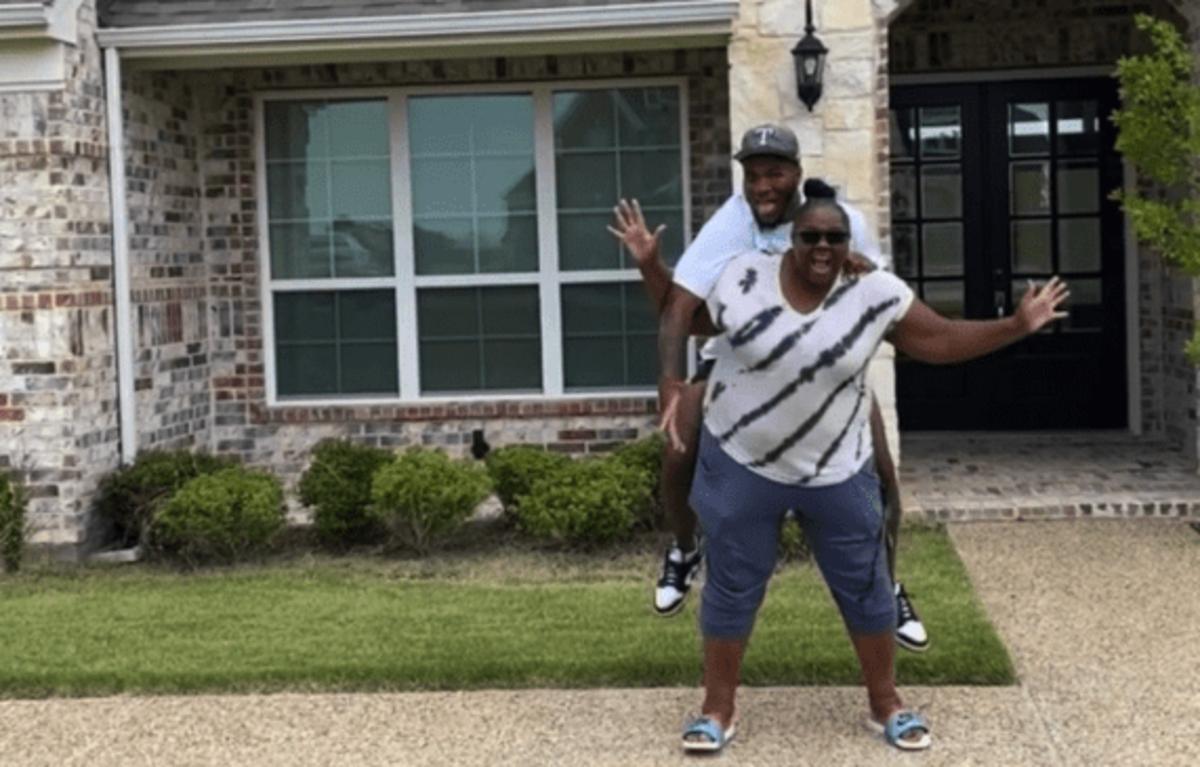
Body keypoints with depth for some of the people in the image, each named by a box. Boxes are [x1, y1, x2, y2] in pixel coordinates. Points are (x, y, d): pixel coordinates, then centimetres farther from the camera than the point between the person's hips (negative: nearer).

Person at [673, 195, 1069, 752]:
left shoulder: (875, 292, -8)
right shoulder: (743, 279, -11)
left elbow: (939, 340, 0)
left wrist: (1018, 326, -6)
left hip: (836, 470, 2)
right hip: (740, 462, -1)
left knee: (865, 587, 10)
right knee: (732, 589, 7)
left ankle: (886, 704, 28)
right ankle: (717, 709, 22)